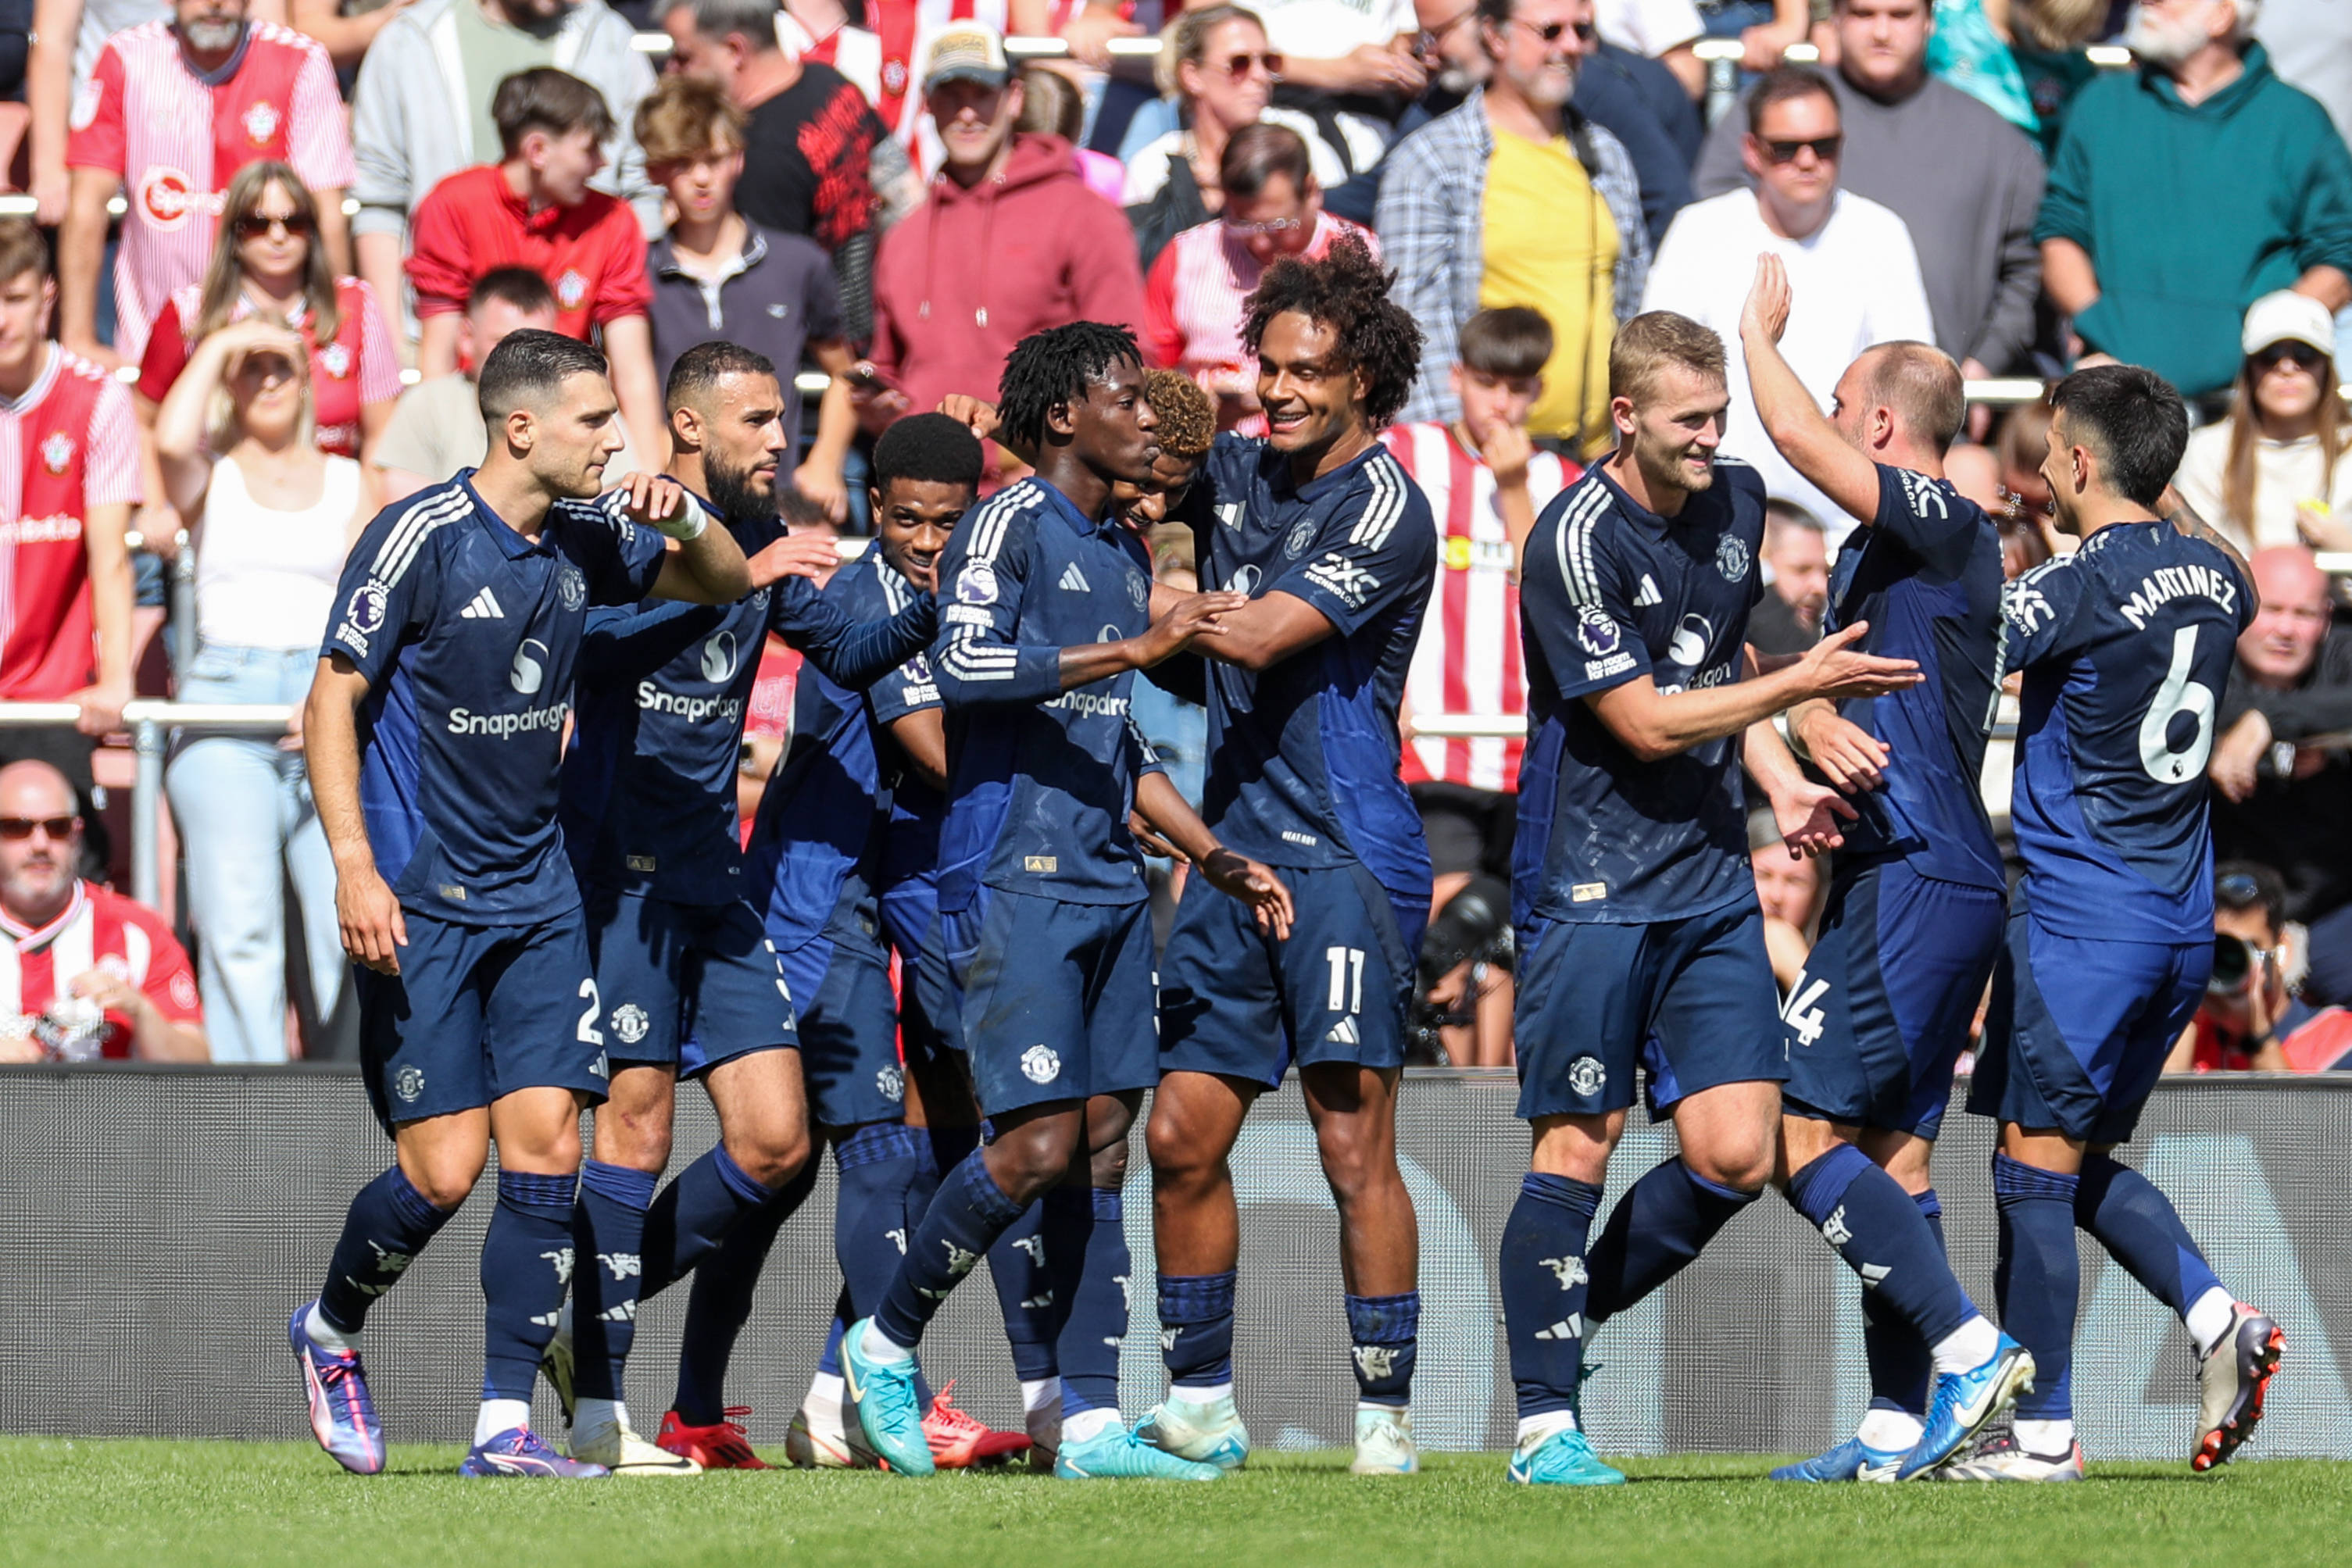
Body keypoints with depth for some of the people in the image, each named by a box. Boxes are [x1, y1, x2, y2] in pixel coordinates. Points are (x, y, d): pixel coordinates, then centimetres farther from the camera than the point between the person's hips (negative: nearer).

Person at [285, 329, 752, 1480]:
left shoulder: (588, 542, 5)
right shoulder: (420, 538, -13)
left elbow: (725, 585, 22)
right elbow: (331, 704, -11)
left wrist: (683, 523, -2)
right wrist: (354, 867, -20)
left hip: (537, 895, 6)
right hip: (419, 901, -6)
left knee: (546, 1148, -5)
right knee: (442, 1169, -9)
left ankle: (504, 1428, -1)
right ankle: (329, 1332, 20)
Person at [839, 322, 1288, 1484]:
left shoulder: (1124, 554, 21)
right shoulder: (1009, 525, -5)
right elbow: (963, 665, -22)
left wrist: (1219, 861, 22)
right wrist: (1137, 646, -22)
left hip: (1109, 886, 8)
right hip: (1012, 877, -8)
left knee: (1102, 1147, 4)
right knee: (1040, 1144, -14)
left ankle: (1092, 1422, 4)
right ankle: (886, 1345, 3)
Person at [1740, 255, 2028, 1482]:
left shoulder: (1947, 527, -11)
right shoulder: (1869, 554, 19)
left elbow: (1795, 435, -22)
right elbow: (1819, 686, 20)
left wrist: (1760, 332, -4)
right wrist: (1814, 722, -3)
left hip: (1917, 882, -10)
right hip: (1904, 877, 10)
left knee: (1804, 1133, -12)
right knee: (1891, 1157, 8)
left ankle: (1968, 1349, -15)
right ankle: (1898, 1429, 8)